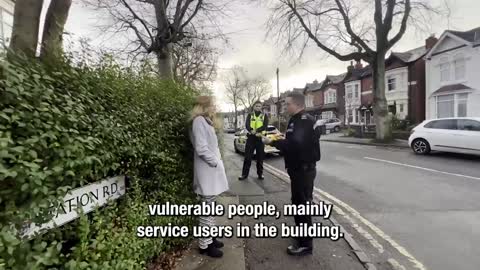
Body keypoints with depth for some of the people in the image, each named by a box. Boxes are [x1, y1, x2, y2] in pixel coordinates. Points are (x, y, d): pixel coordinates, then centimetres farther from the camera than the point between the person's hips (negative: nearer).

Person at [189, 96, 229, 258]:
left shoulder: (206, 121, 18)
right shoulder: (199, 120, -14)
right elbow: (201, 148, -21)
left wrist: (217, 161, 7)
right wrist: (216, 162, -13)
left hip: (211, 170, 10)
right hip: (208, 171, -10)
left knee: (210, 207, 16)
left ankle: (209, 238, 28)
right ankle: (205, 245, 12)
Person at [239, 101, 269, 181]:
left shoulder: (264, 116, 7)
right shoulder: (250, 115, 9)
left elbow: (265, 126, -9)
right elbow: (247, 125, -7)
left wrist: (256, 130, -26)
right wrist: (252, 130, -28)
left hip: (260, 138, 0)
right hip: (251, 137, 0)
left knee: (260, 157, 7)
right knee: (247, 157, 2)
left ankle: (260, 174, 20)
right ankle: (244, 174, 11)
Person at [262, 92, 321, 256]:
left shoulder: (304, 121, -20)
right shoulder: (299, 120, 13)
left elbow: (294, 143, -33)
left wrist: (272, 142, -25)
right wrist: (282, 138, 7)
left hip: (303, 169, -11)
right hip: (300, 168, 11)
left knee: (302, 204, -2)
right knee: (298, 202, 22)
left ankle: (305, 244, 11)